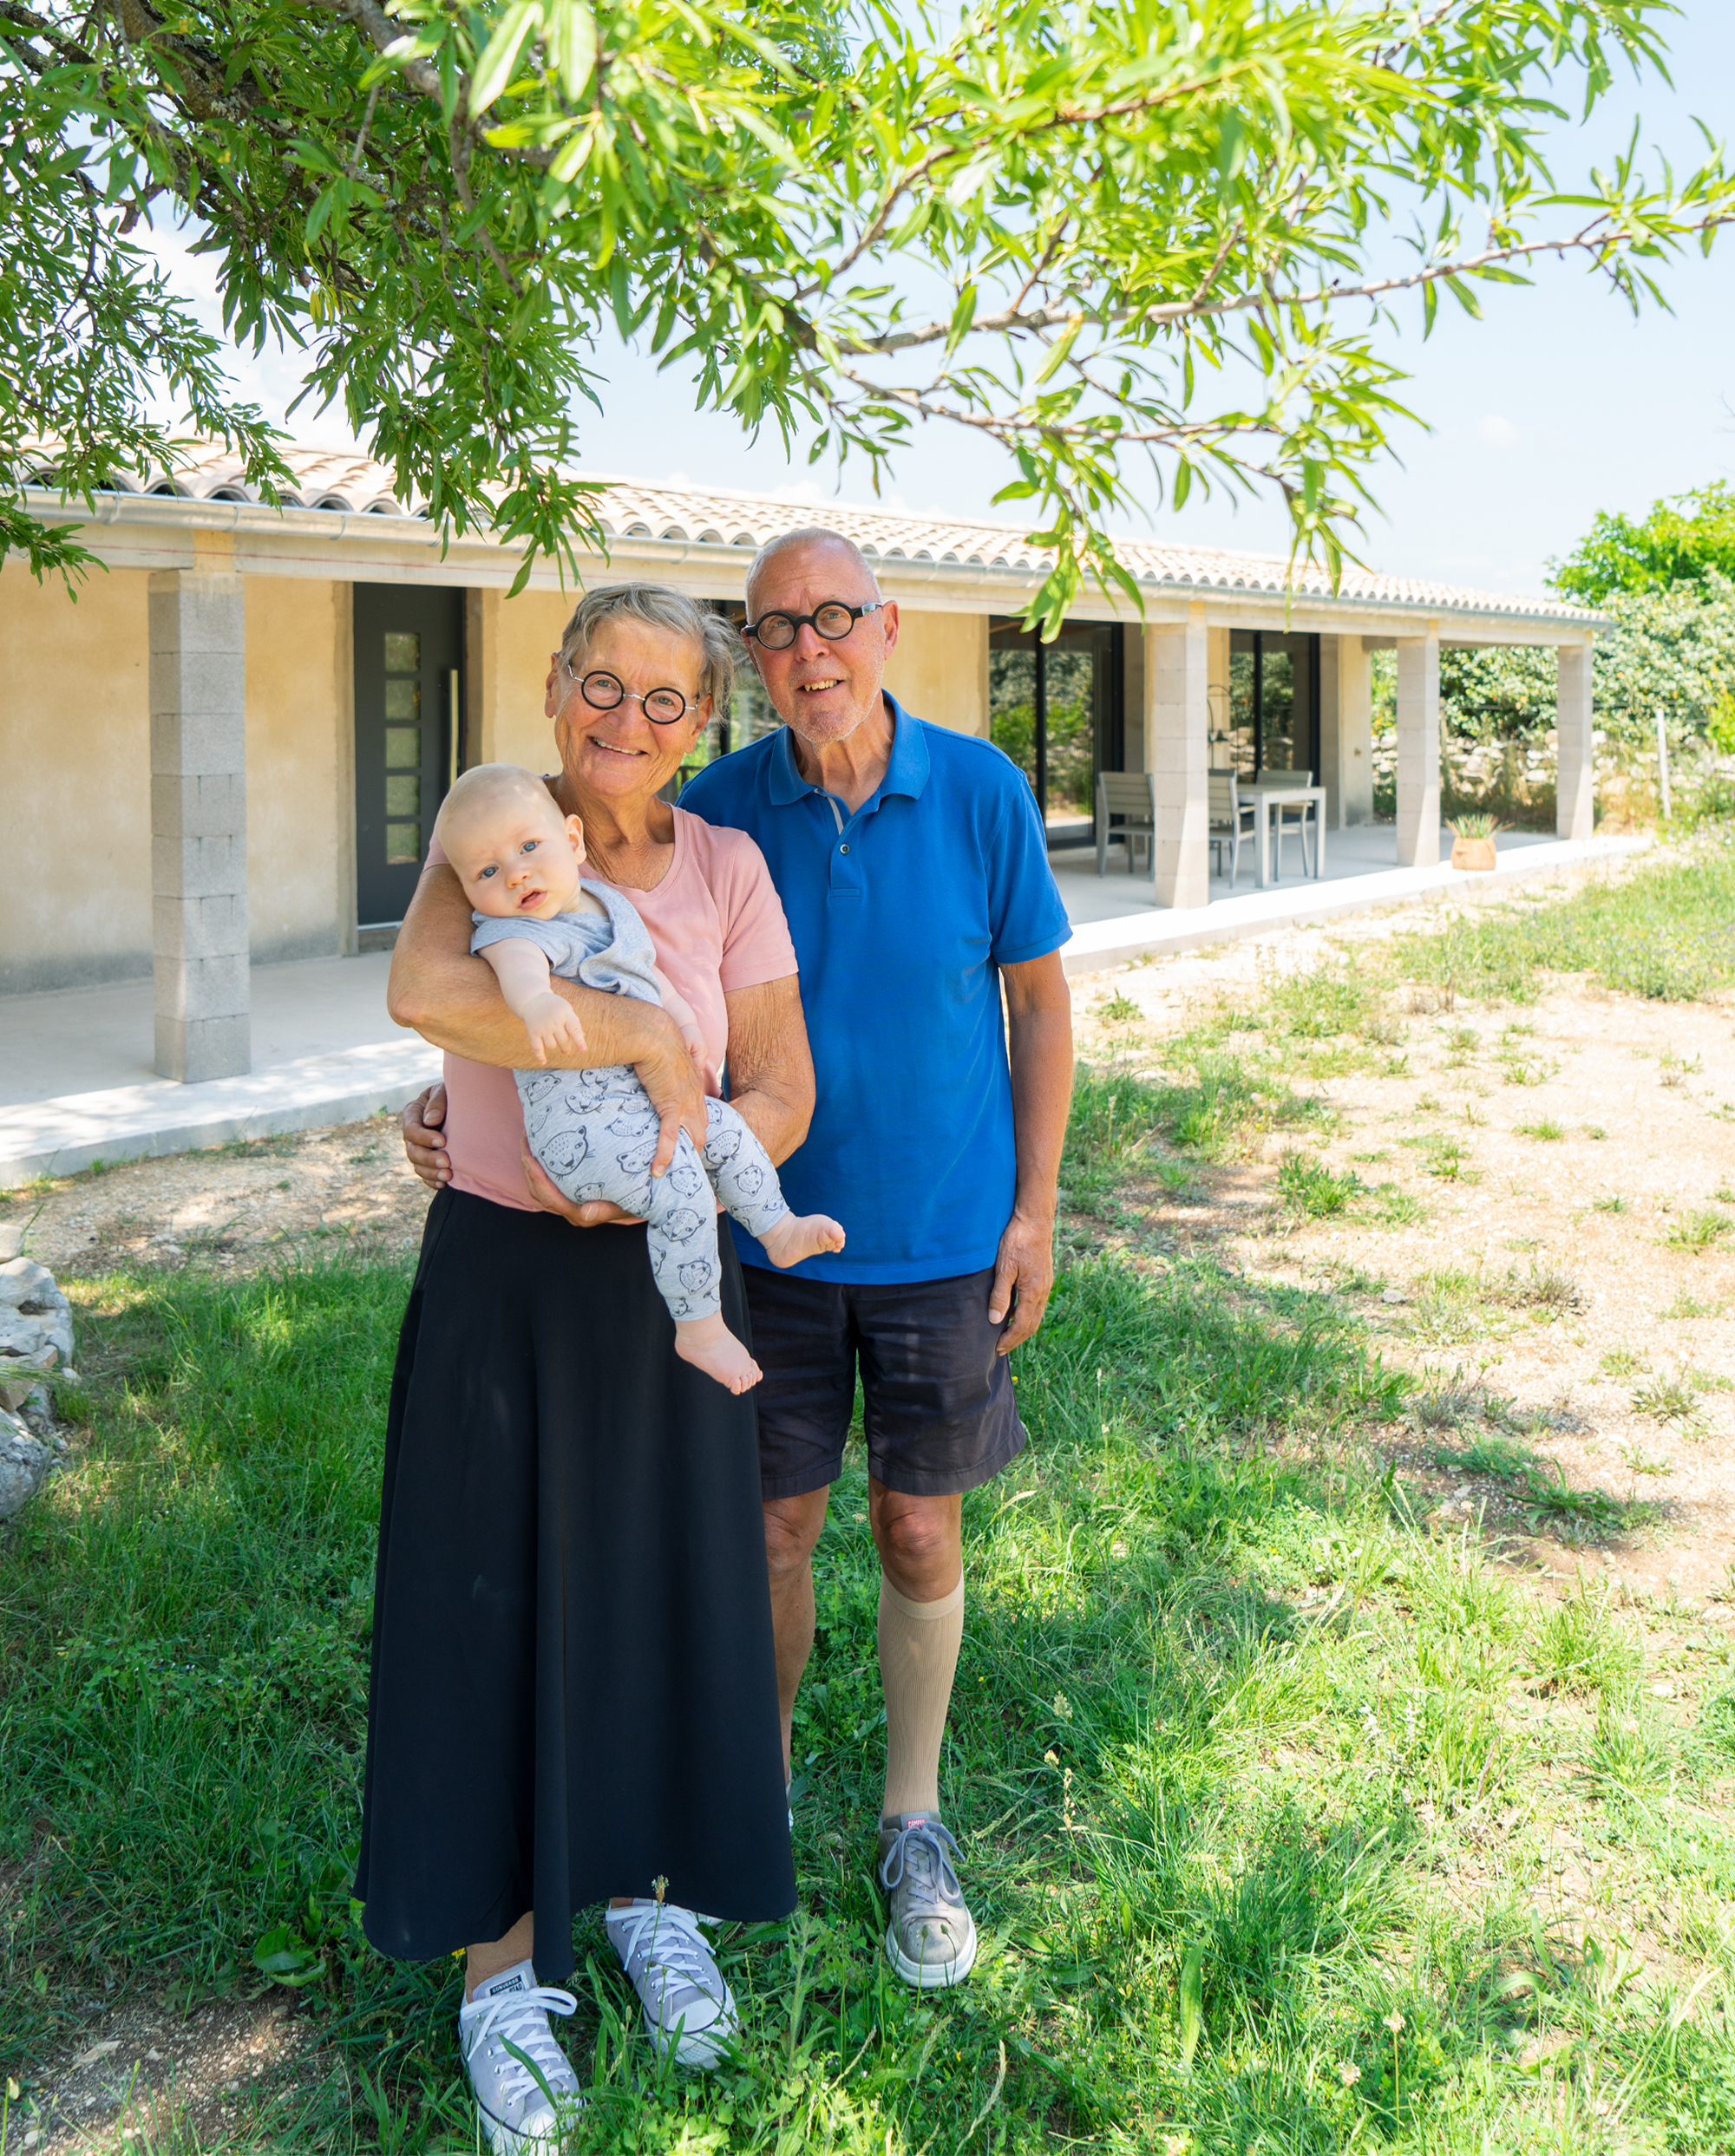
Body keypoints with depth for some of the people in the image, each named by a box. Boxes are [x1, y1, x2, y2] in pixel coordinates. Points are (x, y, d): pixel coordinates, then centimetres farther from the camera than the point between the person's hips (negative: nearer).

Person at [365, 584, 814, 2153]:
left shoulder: (726, 868, -1)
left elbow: (782, 1095, -4)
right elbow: (425, 990, -28)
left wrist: (668, 1171, -21)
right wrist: (645, 1036, -27)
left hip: (661, 1278, 2)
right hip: (498, 1275, -2)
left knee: (668, 1583, 12)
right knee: (493, 1594, 6)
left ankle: (649, 1890, 37)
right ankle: (503, 1960, 24)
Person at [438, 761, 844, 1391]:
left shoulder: (605, 903, 11)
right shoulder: (511, 931, -16)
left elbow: (644, 969, 27)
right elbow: (517, 961, -42)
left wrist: (683, 1017, 8)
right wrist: (535, 999, -66)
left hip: (647, 1099, 9)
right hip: (580, 1126, -9)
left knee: (726, 1128, 15)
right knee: (681, 1191, -20)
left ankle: (777, 1231, 32)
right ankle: (698, 1330, -8)